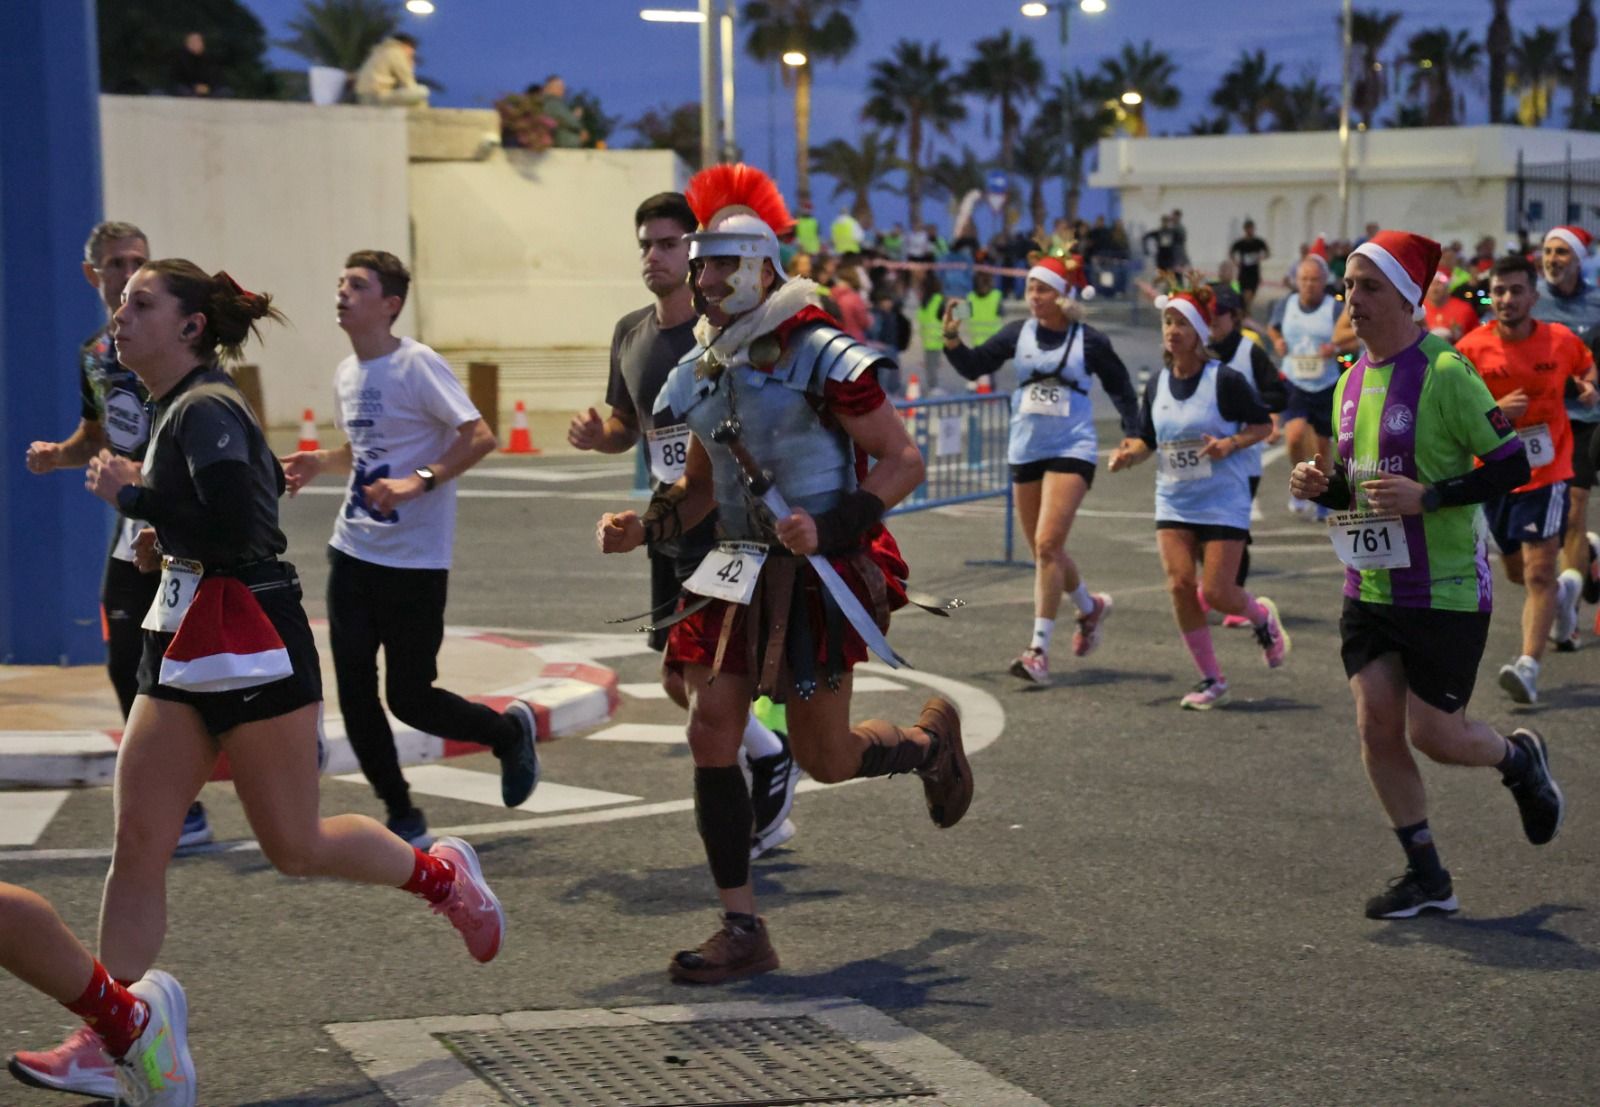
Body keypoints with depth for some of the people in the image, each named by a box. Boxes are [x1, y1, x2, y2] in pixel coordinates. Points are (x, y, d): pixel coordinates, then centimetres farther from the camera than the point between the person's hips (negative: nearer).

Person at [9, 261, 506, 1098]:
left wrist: (132, 495, -17)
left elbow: (233, 528, -26)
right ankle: (105, 1045, 1)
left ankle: (440, 874, 28)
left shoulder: (205, 411, -16)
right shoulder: (178, 410, 13)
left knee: (293, 847, 4)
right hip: (184, 647, 9)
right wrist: (172, 535, 12)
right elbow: (266, 482, 23)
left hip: (249, 646, -9)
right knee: (136, 846, 1)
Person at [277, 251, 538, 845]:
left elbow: (479, 437, -19)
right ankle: (401, 818, 15)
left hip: (414, 560, -7)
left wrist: (420, 482, -30)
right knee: (354, 691, 1)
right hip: (353, 552, 7)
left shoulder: (417, 366, -13)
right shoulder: (346, 373, 10)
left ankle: (511, 731, 26)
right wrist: (321, 461, 6)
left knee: (409, 698, -2)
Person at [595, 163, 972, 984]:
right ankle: (741, 930, 2)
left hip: (819, 577, -7)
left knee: (823, 759, 2)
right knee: (710, 733, -4)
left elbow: (903, 463, -11)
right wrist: (643, 527, 1)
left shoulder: (820, 358, -13)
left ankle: (930, 741, 37)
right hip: (741, 574, 7)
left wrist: (831, 528, -24)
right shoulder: (703, 371, 10)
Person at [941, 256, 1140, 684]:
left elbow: (1121, 389, 7)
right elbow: (976, 365, -1)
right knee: (1043, 550, 13)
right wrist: (952, 341, -19)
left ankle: (1039, 649, -14)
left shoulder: (1090, 341, -4)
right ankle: (1090, 607, 41)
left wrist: (1134, 436, -2)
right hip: (1025, 451, 5)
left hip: (1072, 450, -5)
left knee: (1047, 545, -16)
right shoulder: (1018, 332, 3)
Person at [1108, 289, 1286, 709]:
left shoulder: (1226, 381, -11)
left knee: (1216, 593, -9)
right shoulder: (1157, 385, 5)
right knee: (1179, 584, -9)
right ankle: (1211, 680, 5)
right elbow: (1148, 439, 14)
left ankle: (1263, 616, 29)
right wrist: (1129, 452, -7)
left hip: (1223, 505, -5)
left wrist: (1231, 443, -20)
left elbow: (1263, 423, -3)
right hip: (1174, 504, 5)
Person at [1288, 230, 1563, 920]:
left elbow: (1513, 465, -15)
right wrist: (1323, 485, -2)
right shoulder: (1352, 379, 8)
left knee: (1434, 736, -2)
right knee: (1376, 727, 1)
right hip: (1370, 588, 7)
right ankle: (1425, 875, 14)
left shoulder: (1445, 371, -14)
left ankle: (1521, 761, 31)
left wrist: (1427, 496, -24)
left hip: (1447, 592, -7)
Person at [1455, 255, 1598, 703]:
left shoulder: (1561, 341, -6)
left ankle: (1528, 666, -17)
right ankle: (1564, 593, 51)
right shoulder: (1471, 348, -9)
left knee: (1538, 571, -14)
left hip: (1547, 472, -2)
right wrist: (1495, 409, -24)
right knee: (1517, 572, 18)